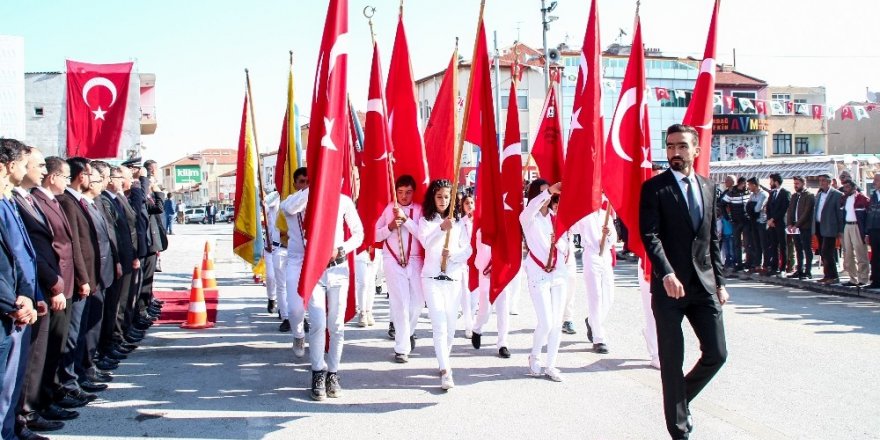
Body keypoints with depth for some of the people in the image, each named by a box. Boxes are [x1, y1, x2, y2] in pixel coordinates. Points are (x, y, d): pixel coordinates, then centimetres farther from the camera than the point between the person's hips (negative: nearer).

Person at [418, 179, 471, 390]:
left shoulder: (458, 222, 10)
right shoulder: (425, 220, 3)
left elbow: (468, 249, 4)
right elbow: (426, 243, -17)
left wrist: (452, 254, -18)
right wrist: (442, 229, -35)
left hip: (454, 278, 3)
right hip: (432, 278, -3)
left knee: (451, 327, 7)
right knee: (440, 326, -12)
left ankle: (444, 361, 27)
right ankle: (445, 371, -17)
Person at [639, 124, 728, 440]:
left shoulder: (708, 188, 13)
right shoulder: (654, 188, -3)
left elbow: (713, 239, 16)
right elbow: (650, 235, -13)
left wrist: (719, 282, 12)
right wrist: (667, 274, -26)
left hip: (704, 284, 5)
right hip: (669, 285, -4)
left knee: (716, 354, 3)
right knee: (672, 361, 2)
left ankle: (681, 398, 30)